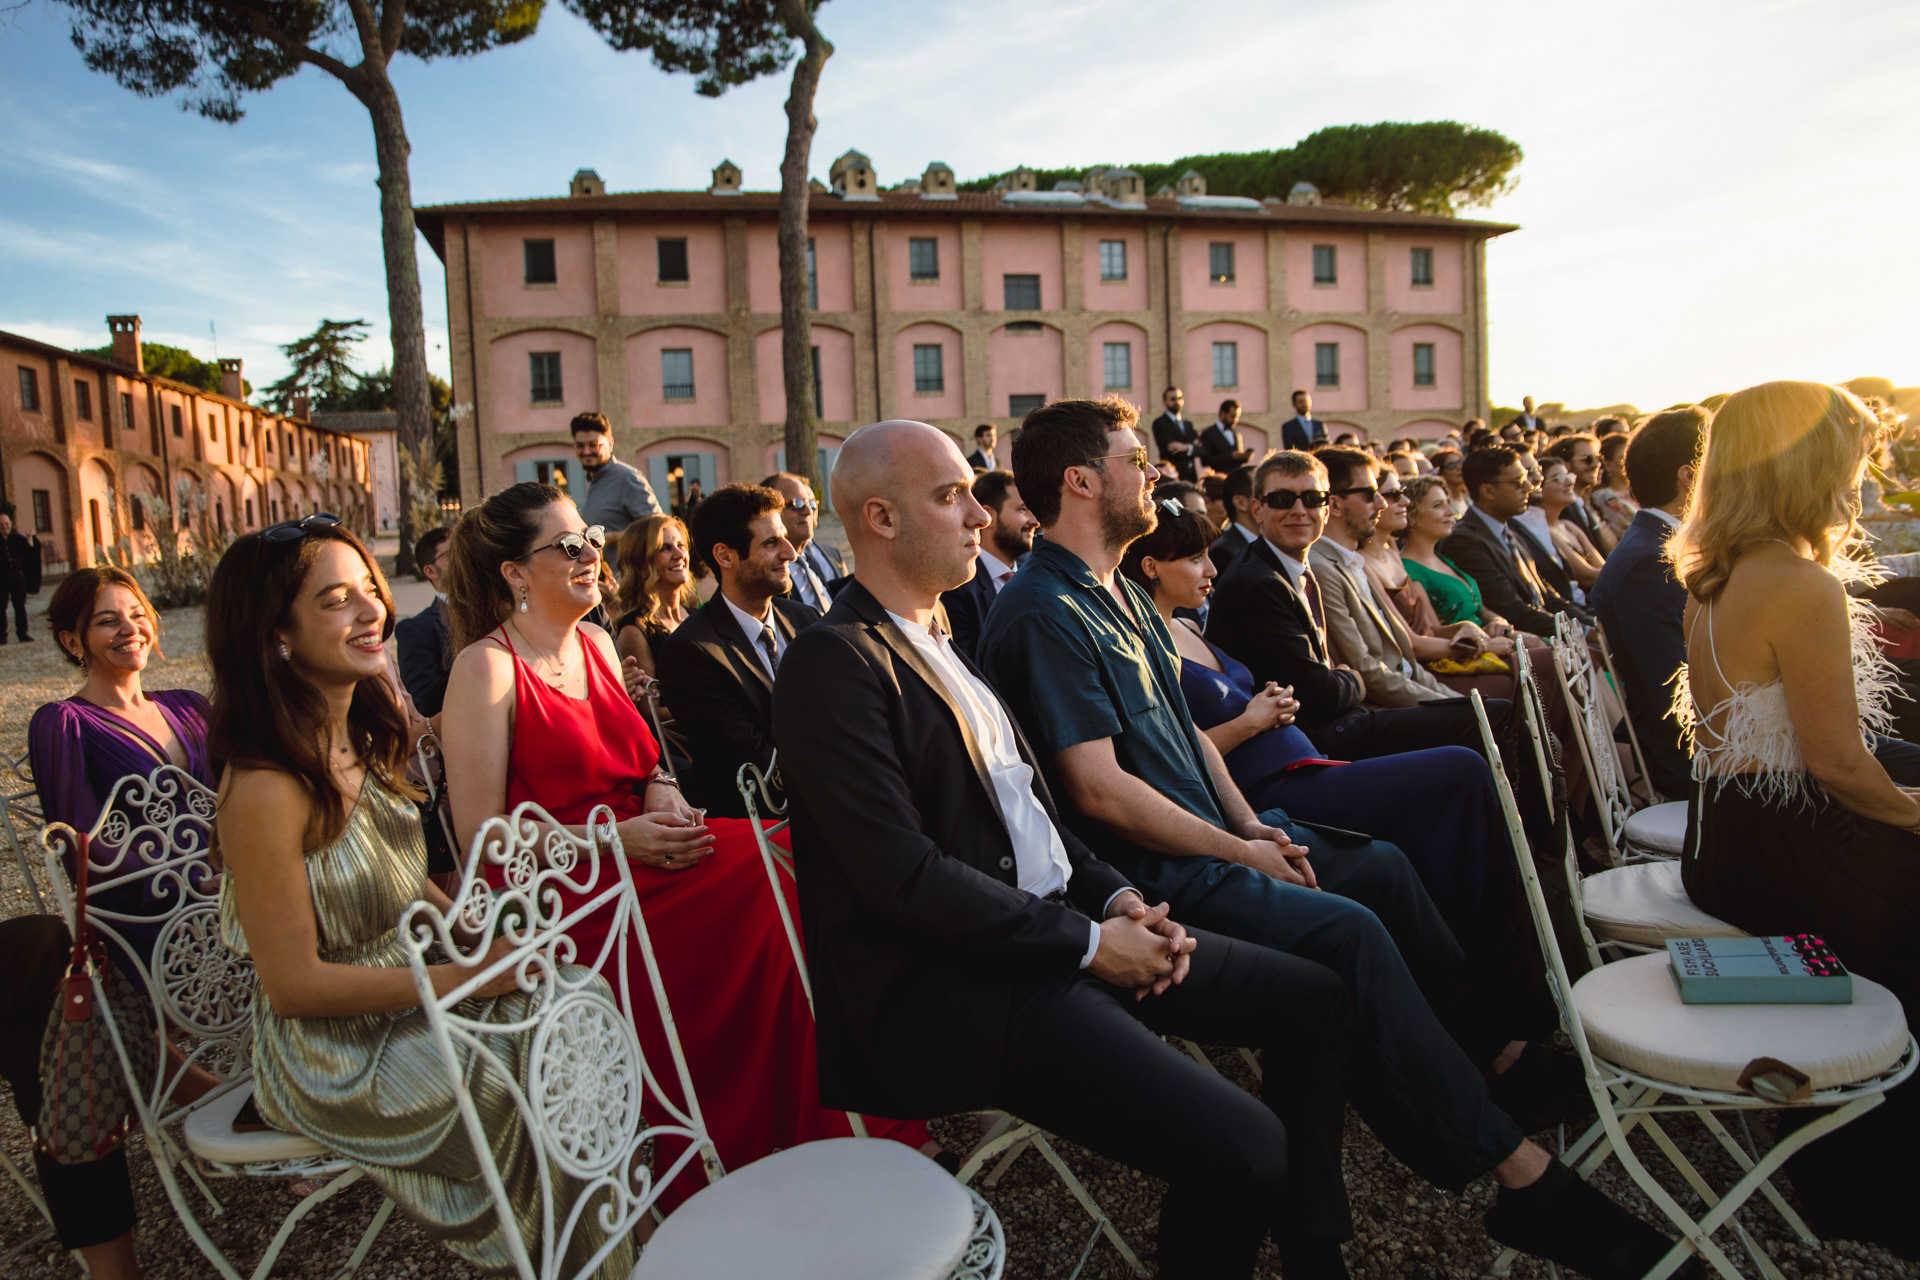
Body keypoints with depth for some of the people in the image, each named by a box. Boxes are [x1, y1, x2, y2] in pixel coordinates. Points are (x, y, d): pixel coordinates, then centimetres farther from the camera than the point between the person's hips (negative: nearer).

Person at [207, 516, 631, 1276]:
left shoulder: (362, 739, 2)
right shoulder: (265, 791, -23)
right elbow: (295, 982, -20)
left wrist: (488, 934, -4)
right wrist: (469, 976, -20)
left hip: (409, 999, 7)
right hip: (333, 1054, -7)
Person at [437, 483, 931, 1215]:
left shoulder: (598, 644, 17)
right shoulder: (486, 668, -6)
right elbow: (481, 833, -10)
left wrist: (662, 797, -1)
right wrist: (617, 837, -18)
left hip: (640, 858, 7)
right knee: (776, 883, -25)